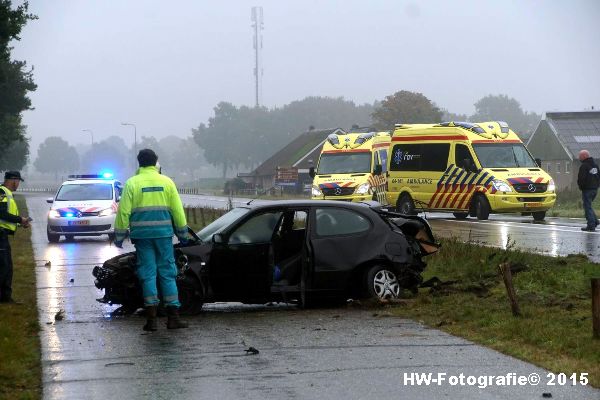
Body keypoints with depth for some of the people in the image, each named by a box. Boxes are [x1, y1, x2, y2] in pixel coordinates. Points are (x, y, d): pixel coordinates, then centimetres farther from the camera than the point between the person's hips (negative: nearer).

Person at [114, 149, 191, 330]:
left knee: (148, 274, 2)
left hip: (142, 235, -1)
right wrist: (182, 233, 14)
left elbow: (124, 212, -2)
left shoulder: (132, 183, 0)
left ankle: (151, 318, -2)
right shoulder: (167, 182, 4)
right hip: (164, 234, 1)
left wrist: (119, 236, 4)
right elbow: (177, 210, 6)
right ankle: (173, 317, 2)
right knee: (168, 274, 5)